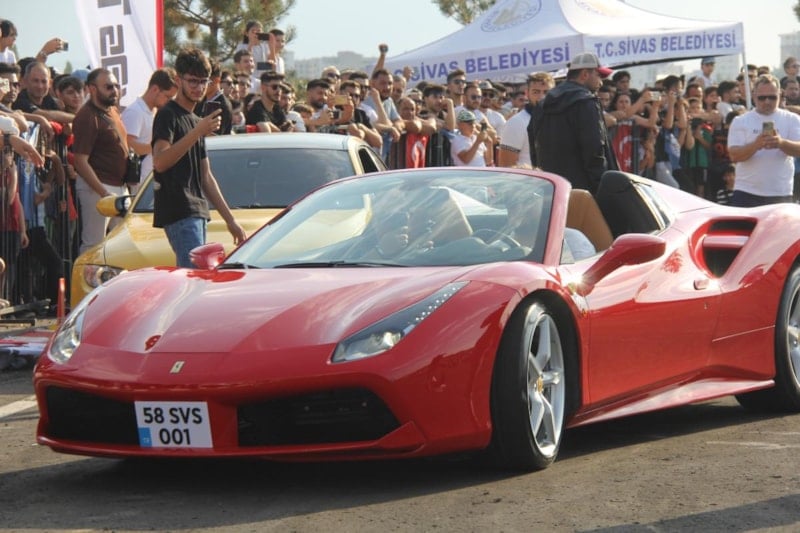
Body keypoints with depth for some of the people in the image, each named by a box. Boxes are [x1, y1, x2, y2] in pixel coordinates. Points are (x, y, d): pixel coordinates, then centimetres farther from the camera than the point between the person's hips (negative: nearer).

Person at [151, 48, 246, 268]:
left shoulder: (197, 121, 24)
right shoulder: (168, 115, -4)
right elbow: (160, 162, -21)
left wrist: (230, 219, 23)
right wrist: (197, 132, -27)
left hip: (197, 213, 9)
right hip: (178, 213, -9)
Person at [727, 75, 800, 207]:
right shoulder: (740, 121, 3)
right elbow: (734, 155, -5)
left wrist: (781, 143, -28)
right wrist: (755, 145, -25)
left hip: (781, 194, 1)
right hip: (746, 192, -1)